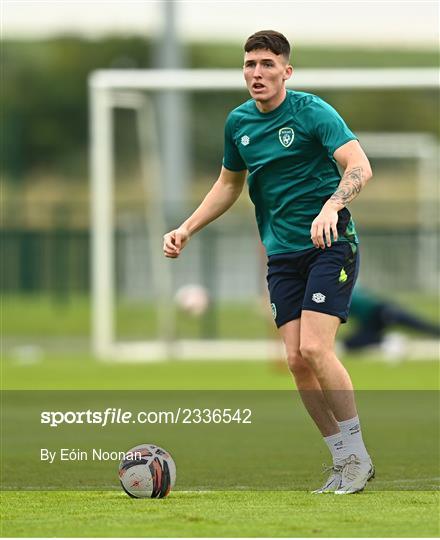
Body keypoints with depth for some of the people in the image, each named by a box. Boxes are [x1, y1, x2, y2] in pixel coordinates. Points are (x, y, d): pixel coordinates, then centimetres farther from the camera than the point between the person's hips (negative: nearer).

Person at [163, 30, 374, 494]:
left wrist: (331, 206, -40)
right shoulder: (238, 122, 8)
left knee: (314, 349, -19)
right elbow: (229, 184, 24)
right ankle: (343, 463, 8)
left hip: (330, 243, -6)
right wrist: (186, 229, 16)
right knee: (296, 360, -3)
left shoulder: (312, 112, -12)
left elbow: (359, 166, -23)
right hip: (282, 253, 6)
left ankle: (358, 457, -6)